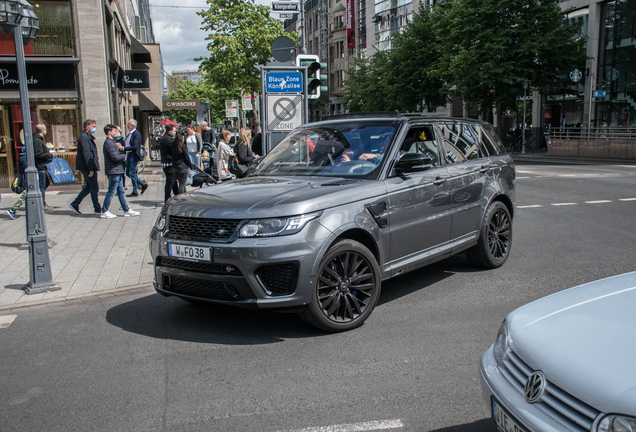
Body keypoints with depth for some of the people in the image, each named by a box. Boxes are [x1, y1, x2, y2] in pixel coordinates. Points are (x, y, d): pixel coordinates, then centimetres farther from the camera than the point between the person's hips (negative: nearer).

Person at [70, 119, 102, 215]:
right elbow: (86, 154, -21)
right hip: (87, 167, -10)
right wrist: (90, 169, -23)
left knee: (89, 187, 16)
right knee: (94, 187, -4)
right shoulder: (83, 137, -15)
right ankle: (98, 209, 4)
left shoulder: (88, 137, 18)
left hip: (87, 167, 10)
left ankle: (75, 204, 21)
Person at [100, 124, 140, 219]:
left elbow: (118, 154, 17)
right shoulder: (109, 143, -15)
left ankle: (126, 210, 18)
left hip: (117, 171, 10)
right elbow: (115, 157, -22)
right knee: (111, 192, -4)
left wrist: (121, 149, -3)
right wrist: (124, 156, -5)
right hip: (113, 171, -10)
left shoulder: (112, 142, 18)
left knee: (121, 191, 12)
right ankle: (104, 212, 4)